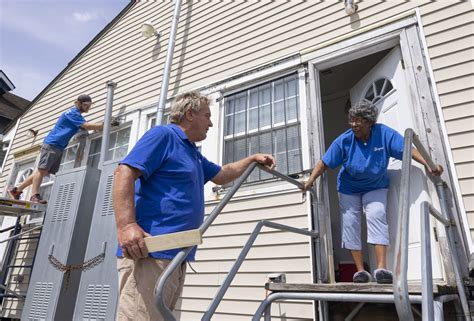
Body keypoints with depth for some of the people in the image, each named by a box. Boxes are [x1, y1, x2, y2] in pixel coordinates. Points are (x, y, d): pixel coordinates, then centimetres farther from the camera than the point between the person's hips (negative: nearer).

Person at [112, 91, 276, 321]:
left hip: (176, 257, 10)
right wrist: (126, 225, -27)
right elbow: (124, 173, -15)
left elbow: (222, 175, 39)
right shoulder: (163, 135, -4)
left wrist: (252, 159, 36)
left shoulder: (193, 154, 26)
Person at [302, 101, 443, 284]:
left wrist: (428, 165, -34)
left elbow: (409, 150, -19)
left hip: (375, 187, -1)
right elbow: (325, 163, -16)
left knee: (376, 216, -23)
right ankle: (360, 270, 2)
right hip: (349, 188, 1)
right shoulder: (344, 140, -16)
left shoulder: (384, 134, -16)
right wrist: (311, 180, -26)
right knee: (350, 223, -4)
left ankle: (382, 268, -24)